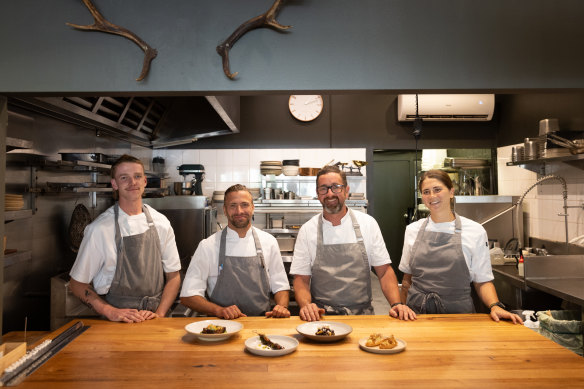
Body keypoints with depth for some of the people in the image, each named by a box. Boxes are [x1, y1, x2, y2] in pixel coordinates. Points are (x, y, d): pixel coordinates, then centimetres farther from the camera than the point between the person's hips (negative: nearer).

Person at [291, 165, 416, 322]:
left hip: (362, 314, 1)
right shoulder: (307, 230, 2)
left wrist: (396, 304, -9)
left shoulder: (367, 223, 4)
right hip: (322, 316, -1)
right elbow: (301, 278, 3)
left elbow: (384, 270, 6)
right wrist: (306, 305, -17)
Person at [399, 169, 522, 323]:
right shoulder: (412, 230, 5)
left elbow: (482, 280, 3)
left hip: (457, 312, 0)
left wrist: (495, 306, -13)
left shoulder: (475, 231, 0)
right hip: (417, 313, 1)